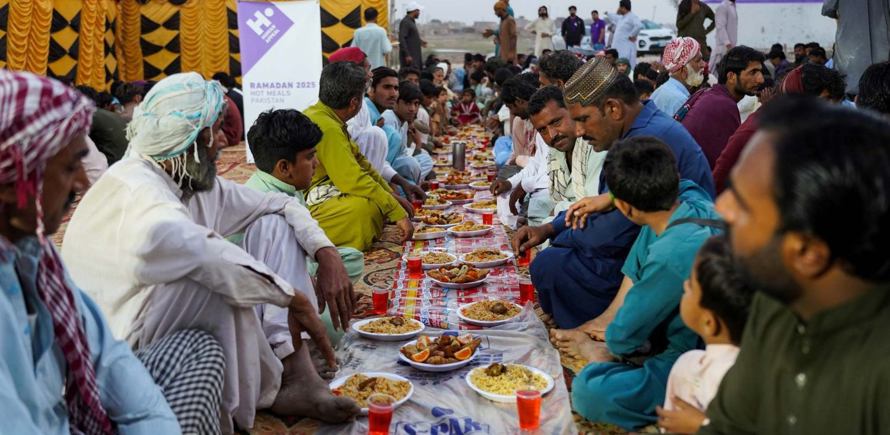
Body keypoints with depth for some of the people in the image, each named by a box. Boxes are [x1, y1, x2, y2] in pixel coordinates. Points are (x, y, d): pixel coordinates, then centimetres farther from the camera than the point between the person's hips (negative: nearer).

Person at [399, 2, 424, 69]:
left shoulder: (412, 22, 17)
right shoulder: (405, 22, -13)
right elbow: (401, 39, -20)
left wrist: (420, 42, 16)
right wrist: (407, 55, -24)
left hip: (416, 56, 10)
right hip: (409, 56, -10)